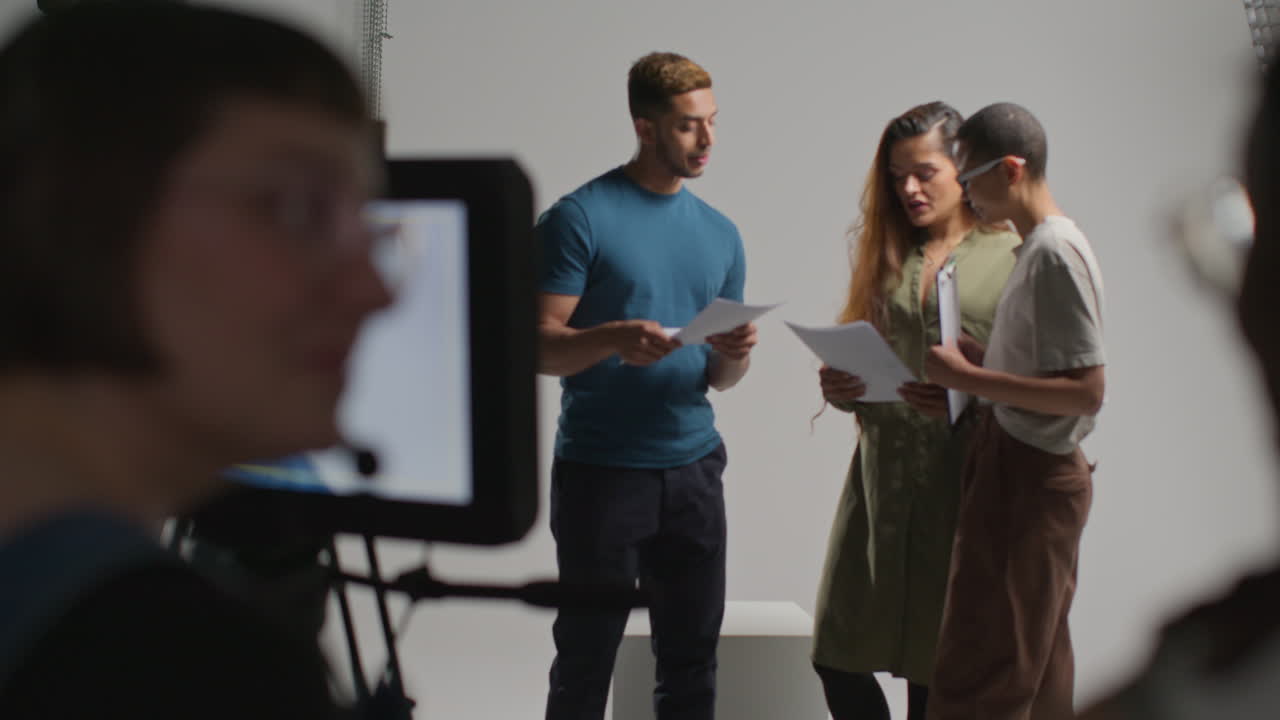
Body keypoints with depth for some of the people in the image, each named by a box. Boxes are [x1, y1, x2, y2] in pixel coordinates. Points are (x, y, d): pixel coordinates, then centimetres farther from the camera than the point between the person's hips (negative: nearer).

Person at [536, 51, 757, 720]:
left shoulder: (719, 233, 12)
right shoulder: (580, 218, -4)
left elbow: (721, 376, 15)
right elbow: (541, 345, -9)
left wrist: (734, 355, -8)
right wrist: (615, 339, -28)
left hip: (693, 467, 5)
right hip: (600, 470, -5)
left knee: (692, 659, 8)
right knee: (586, 659, 1)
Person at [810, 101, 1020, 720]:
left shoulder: (1011, 256, -1)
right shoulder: (886, 256, 14)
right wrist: (838, 387, -3)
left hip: (961, 476, -4)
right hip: (881, 475, 4)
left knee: (936, 670, 4)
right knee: (838, 655, 1)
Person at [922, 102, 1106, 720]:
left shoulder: (1055, 253, -17)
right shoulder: (1037, 247, 13)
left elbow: (1086, 390, -22)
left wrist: (969, 378, -20)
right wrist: (973, 357, 6)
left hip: (1027, 478, -10)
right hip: (1019, 468, 10)